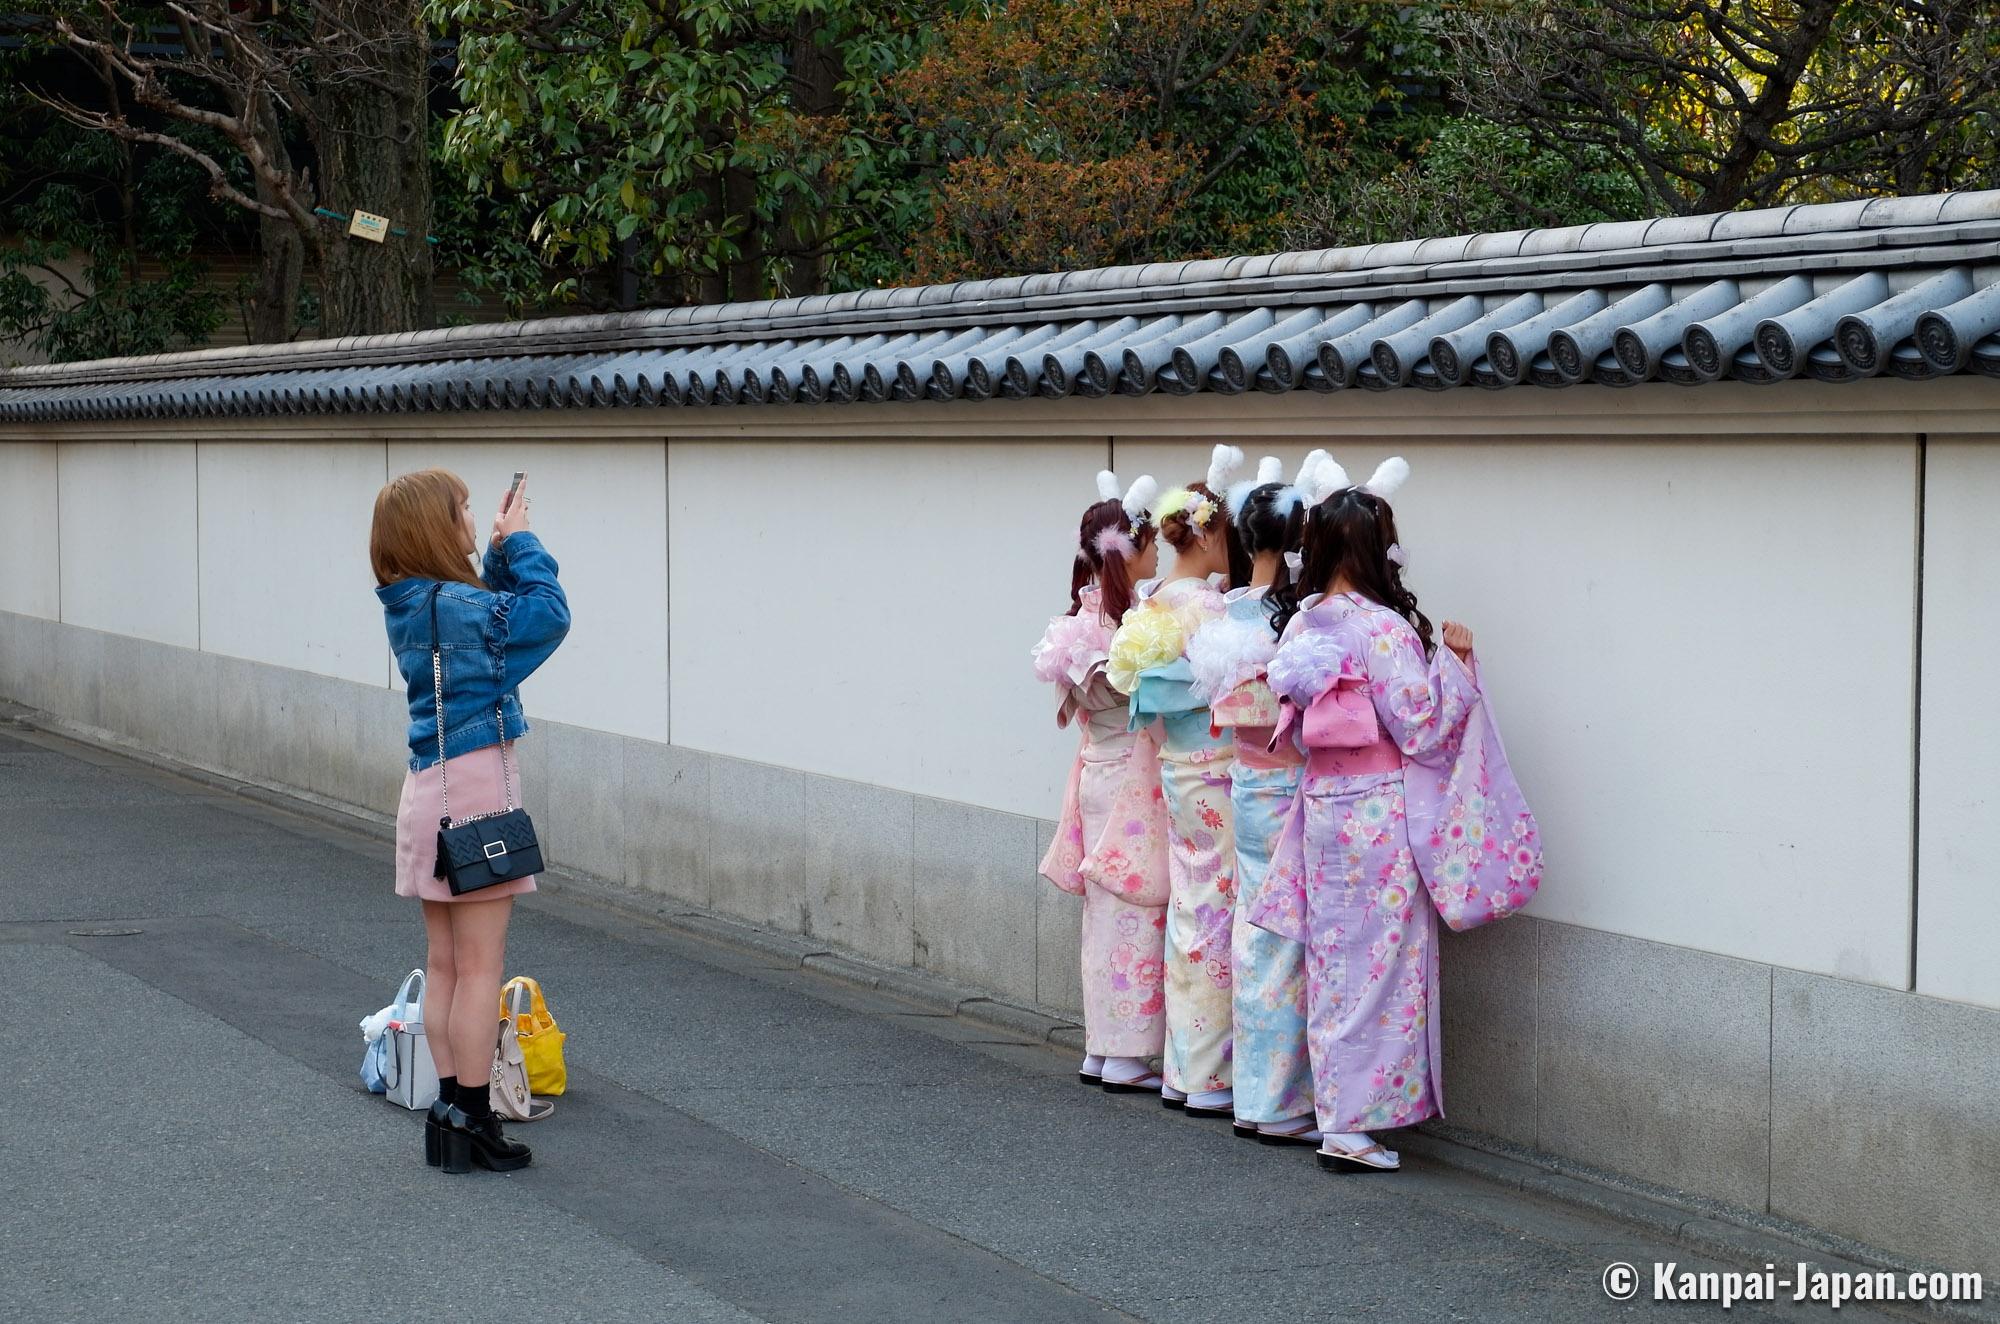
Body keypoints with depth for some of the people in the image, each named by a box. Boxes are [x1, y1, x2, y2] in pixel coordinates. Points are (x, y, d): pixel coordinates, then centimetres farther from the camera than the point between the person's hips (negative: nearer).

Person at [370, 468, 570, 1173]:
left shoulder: (408, 604, 7)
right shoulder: (454, 606, -19)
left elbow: (493, 609, 21)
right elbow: (547, 613, -12)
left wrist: (502, 551, 10)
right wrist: (519, 542, -2)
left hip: (430, 787, 9)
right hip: (475, 785, -9)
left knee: (444, 966, 12)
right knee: (480, 968, -2)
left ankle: (451, 1110, 17)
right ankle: (472, 1121, 1)